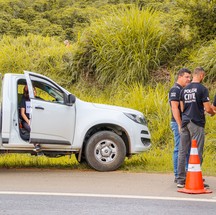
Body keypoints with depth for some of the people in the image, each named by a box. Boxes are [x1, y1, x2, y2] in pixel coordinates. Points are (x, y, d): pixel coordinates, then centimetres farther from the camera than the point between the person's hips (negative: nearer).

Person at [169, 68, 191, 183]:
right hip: (178, 123, -10)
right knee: (179, 149, -6)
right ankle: (178, 176, -1)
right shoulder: (175, 89, -13)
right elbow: (174, 108, -19)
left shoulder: (183, 90, 17)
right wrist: (180, 125, -23)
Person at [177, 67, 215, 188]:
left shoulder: (184, 90, 11)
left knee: (182, 152, 8)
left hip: (185, 122, 6)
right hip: (197, 123, -6)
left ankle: (181, 180, 10)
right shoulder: (202, 89, -9)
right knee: (197, 153, -2)